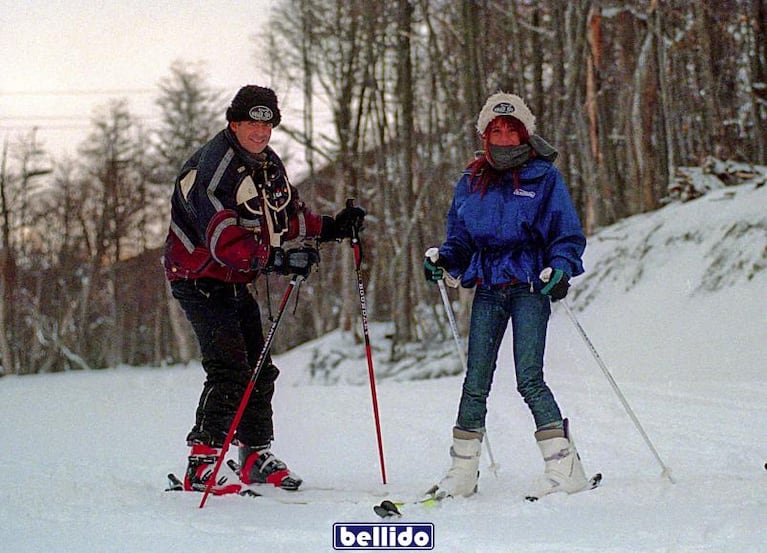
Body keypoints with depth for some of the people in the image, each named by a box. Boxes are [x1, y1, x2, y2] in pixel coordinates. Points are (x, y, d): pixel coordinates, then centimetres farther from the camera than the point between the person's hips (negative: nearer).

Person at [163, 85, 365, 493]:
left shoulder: (268, 163, 5)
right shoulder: (212, 169, -24)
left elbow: (289, 218, 15)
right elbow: (225, 244, -32)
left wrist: (330, 228, -2)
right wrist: (278, 259, -41)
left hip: (236, 282, 9)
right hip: (200, 278, -9)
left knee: (259, 368, 11)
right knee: (229, 369, -20)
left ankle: (257, 458, 24)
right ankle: (201, 465, -18)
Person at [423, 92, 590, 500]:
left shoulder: (544, 178, 0)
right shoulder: (471, 183, 12)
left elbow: (568, 236, 0)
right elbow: (460, 238, 19)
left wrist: (560, 269, -18)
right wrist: (444, 261, -1)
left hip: (529, 287, -4)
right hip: (487, 290, 4)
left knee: (529, 379, -13)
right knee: (475, 380, 3)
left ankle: (565, 466, -10)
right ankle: (462, 472, 10)